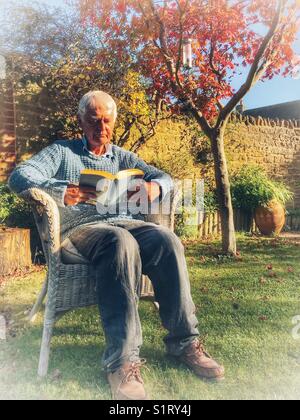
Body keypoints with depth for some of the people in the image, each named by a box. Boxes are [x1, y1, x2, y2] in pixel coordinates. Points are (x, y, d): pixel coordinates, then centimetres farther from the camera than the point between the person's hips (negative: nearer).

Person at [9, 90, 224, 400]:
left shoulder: (123, 157, 24)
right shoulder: (61, 152, 14)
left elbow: (166, 179, 16)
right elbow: (19, 176, -3)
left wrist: (154, 187, -11)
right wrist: (58, 191, -25)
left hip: (124, 222, 4)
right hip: (81, 227, -3)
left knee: (167, 240, -28)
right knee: (121, 243, -38)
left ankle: (183, 340, -19)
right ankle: (122, 359, -36)